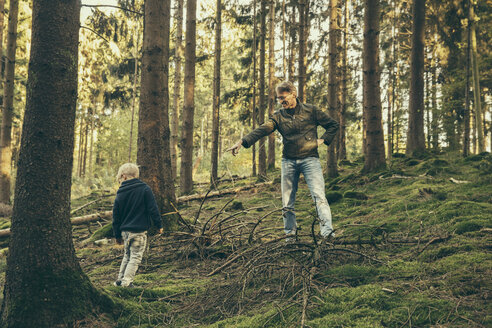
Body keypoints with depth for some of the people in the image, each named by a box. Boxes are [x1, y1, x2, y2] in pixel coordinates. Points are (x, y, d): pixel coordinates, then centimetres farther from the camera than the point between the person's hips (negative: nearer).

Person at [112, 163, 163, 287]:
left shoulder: (120, 193, 3)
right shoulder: (145, 189, -7)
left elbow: (116, 216, 9)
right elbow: (153, 208, -10)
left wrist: (118, 235, 18)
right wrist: (159, 225, 0)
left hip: (125, 230, 4)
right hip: (139, 230, -4)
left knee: (127, 255, 20)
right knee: (135, 257, 1)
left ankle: (120, 279, 23)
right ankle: (127, 282, -6)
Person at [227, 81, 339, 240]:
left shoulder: (311, 111, 3)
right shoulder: (278, 116, 7)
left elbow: (333, 124, 12)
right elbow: (262, 130, -7)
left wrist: (323, 140, -1)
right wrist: (242, 141, -21)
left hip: (309, 159, -3)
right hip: (289, 161, 3)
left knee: (319, 195, -16)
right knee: (287, 202, 4)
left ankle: (327, 231, -20)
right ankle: (290, 234, 14)